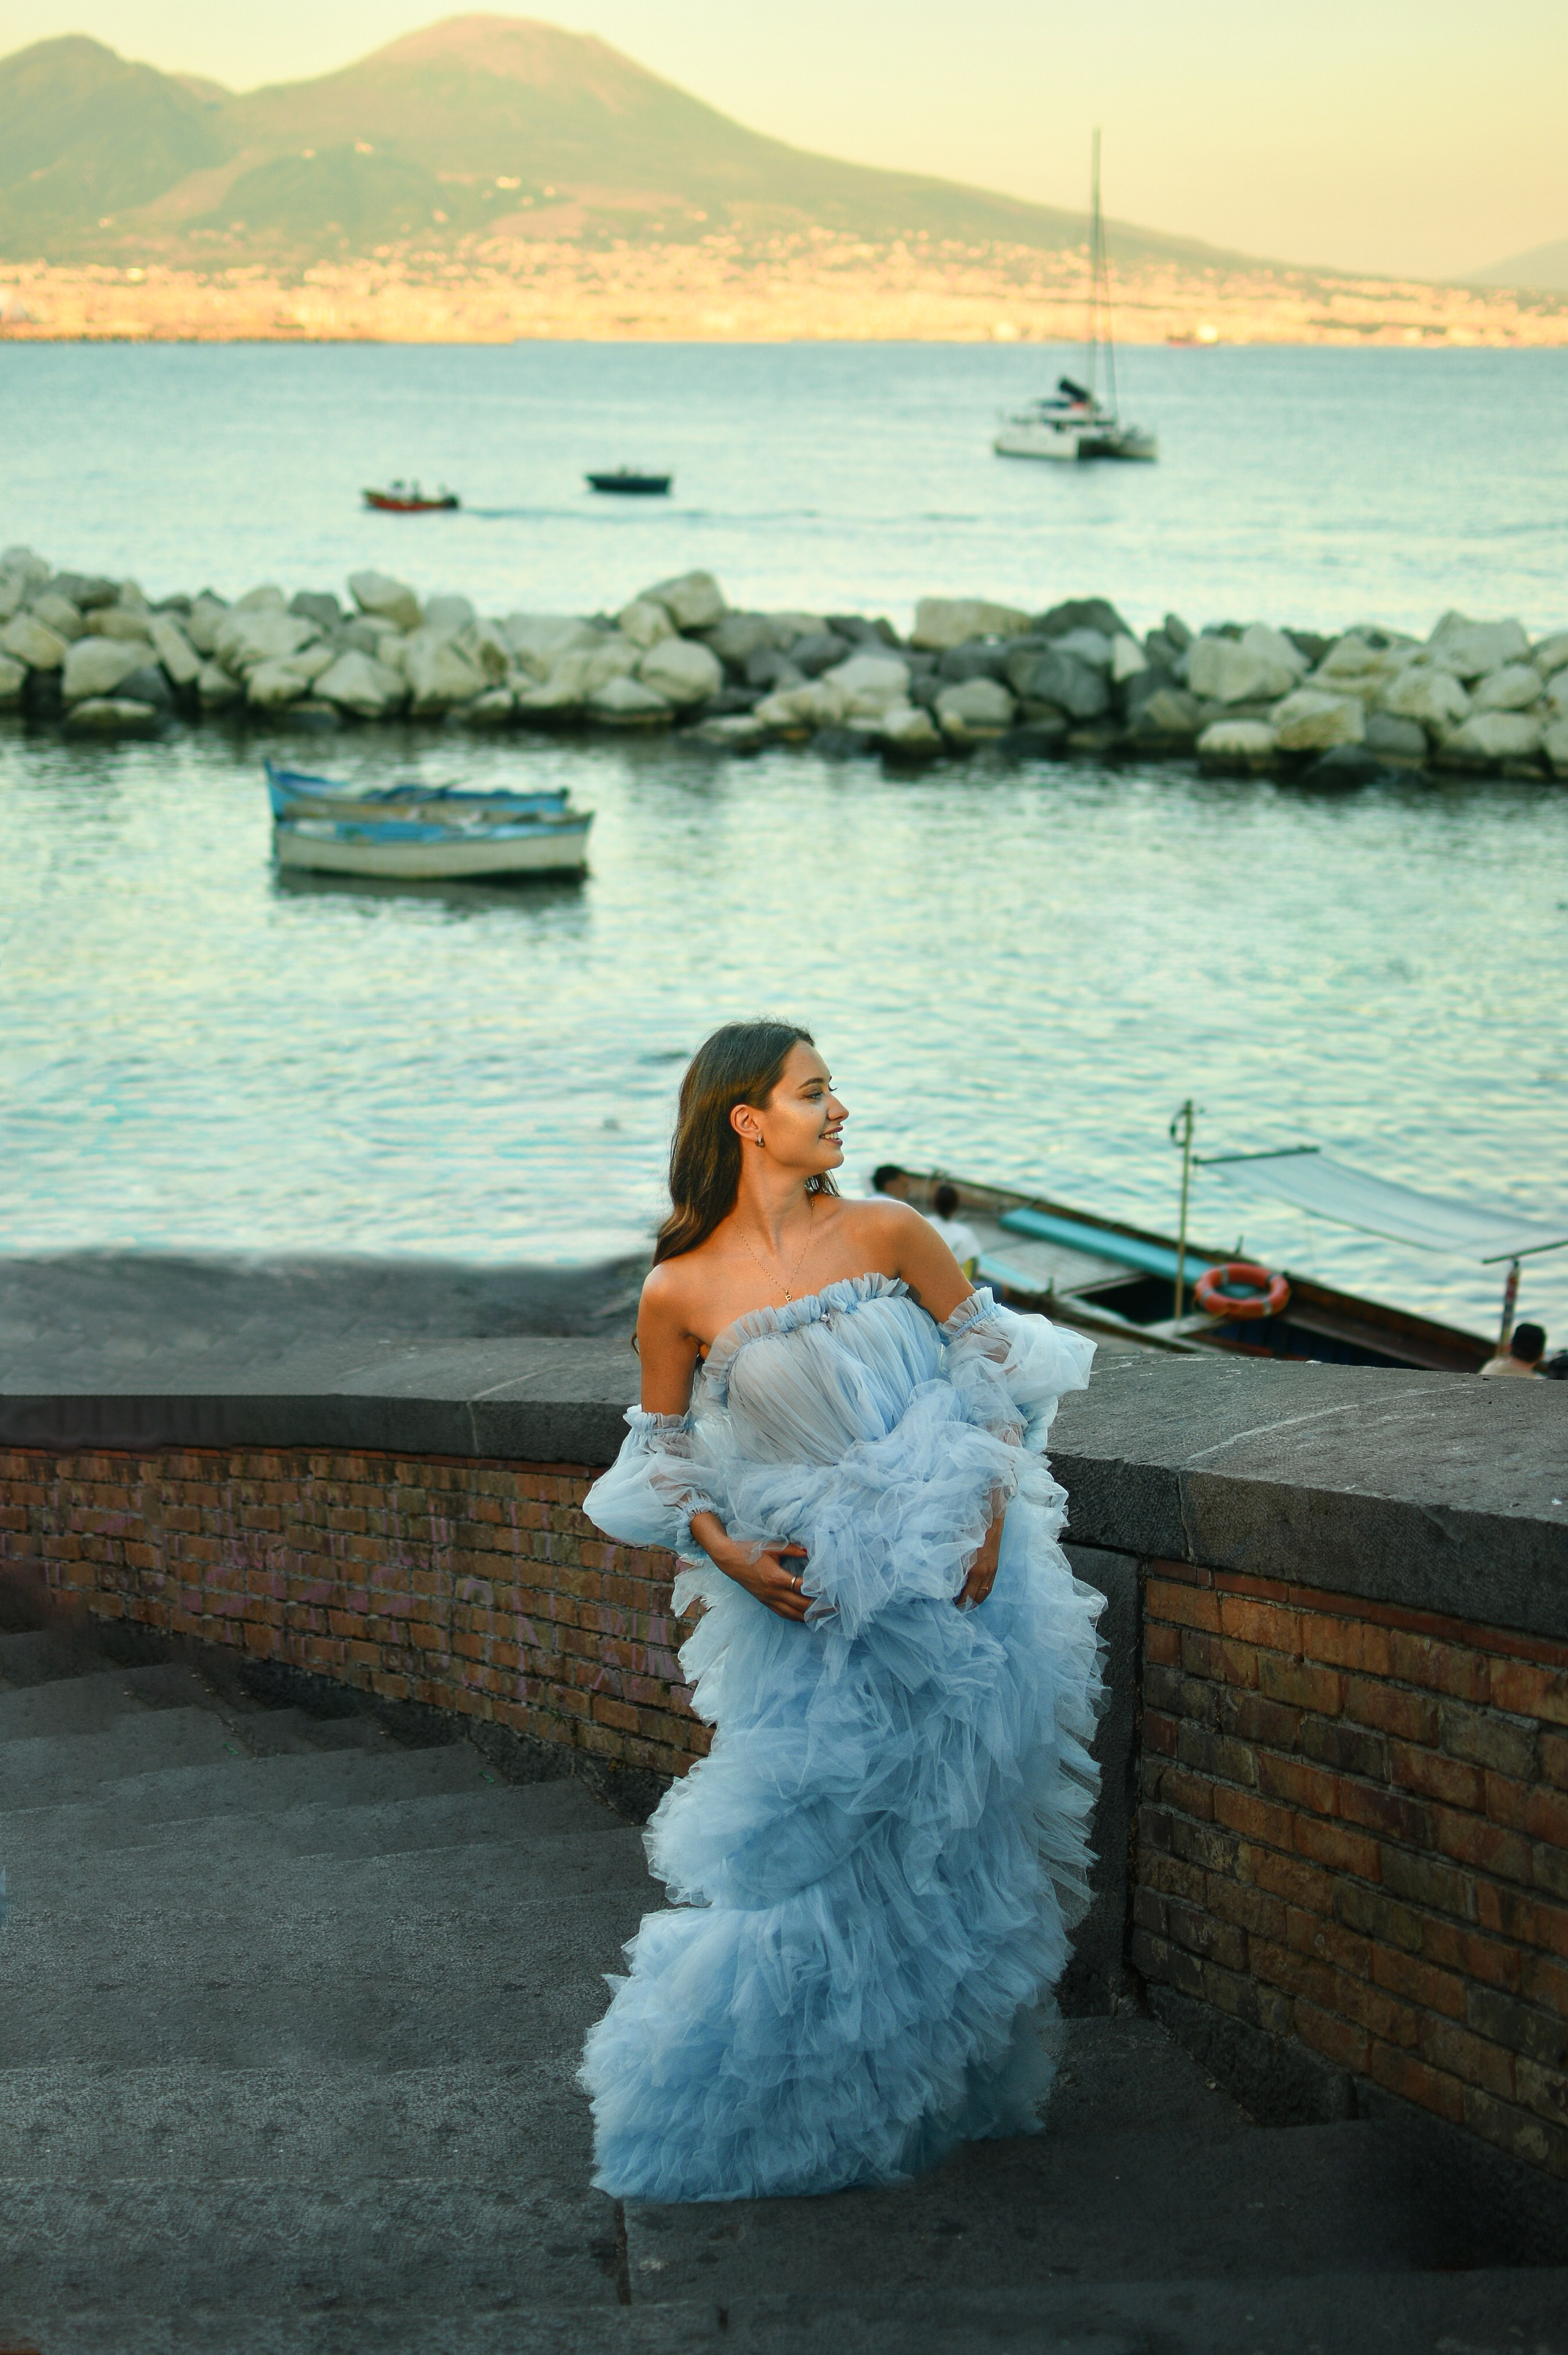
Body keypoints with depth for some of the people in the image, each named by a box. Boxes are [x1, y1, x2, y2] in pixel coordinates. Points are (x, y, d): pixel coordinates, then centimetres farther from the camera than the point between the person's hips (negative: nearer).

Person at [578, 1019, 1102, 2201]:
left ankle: (939, 2081, 27)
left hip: (953, 1579, 2)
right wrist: (723, 1548, -10)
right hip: (808, 1610, -2)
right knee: (804, 1849, 0)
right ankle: (755, 2108, 20)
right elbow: (660, 1459, 5)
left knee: (953, 1832, 8)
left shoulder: (889, 1234, -4)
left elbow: (992, 1363, 4)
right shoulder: (680, 1293, -6)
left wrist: (989, 1510, -5)